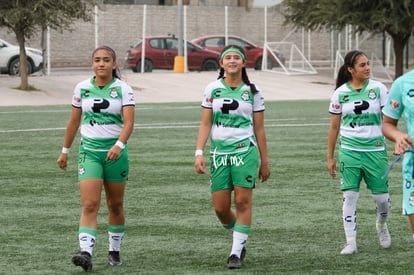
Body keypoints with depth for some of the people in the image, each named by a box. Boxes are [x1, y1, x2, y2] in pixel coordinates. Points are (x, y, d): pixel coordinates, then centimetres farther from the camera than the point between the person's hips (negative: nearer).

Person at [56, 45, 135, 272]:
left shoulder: (123, 89, -4)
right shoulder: (82, 88, 3)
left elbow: (128, 122, -14)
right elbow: (74, 121, 13)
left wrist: (119, 145, -30)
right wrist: (65, 151, 16)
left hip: (115, 151, 0)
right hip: (89, 151, 0)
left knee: (115, 205, 10)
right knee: (89, 205, -13)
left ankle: (114, 251, 26)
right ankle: (86, 253, -22)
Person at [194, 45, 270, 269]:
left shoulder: (252, 91, 4)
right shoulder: (212, 89, 5)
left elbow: (259, 129, 7)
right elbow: (205, 124, 5)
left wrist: (264, 162, 8)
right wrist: (199, 153, -5)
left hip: (245, 151, -2)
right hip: (219, 153, 2)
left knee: (242, 202, -7)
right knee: (220, 208, 1)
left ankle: (236, 252, -2)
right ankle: (239, 239, 27)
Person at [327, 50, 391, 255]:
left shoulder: (378, 88, -1)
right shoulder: (340, 93, 2)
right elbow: (334, 127, 9)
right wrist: (330, 157, 9)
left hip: (375, 150, 0)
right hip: (349, 151, 0)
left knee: (381, 197, 3)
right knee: (349, 196, -5)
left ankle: (381, 225, 34)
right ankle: (350, 242, 1)